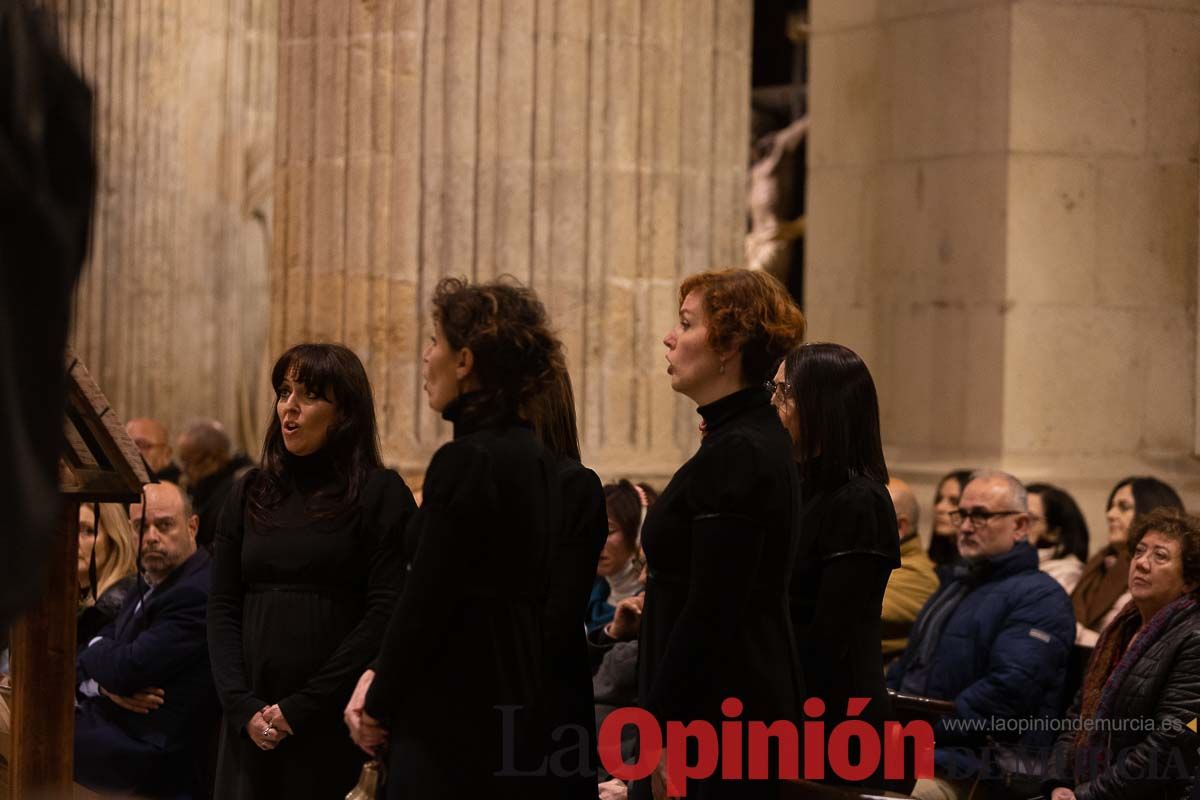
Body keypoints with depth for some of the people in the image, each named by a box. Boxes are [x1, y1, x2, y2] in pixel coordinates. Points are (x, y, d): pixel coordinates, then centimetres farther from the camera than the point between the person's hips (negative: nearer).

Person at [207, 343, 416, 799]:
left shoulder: (381, 495, -3)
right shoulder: (251, 495, 12)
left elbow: (385, 615, -10)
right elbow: (223, 609, 9)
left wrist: (301, 708, -13)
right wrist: (242, 707, -6)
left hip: (334, 723, -4)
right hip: (253, 728, 4)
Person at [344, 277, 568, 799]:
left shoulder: (466, 461, -15)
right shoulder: (541, 460, 12)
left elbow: (425, 602, -15)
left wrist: (380, 708, -1)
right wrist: (379, 676, 11)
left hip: (456, 723, -9)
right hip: (524, 717, 9)